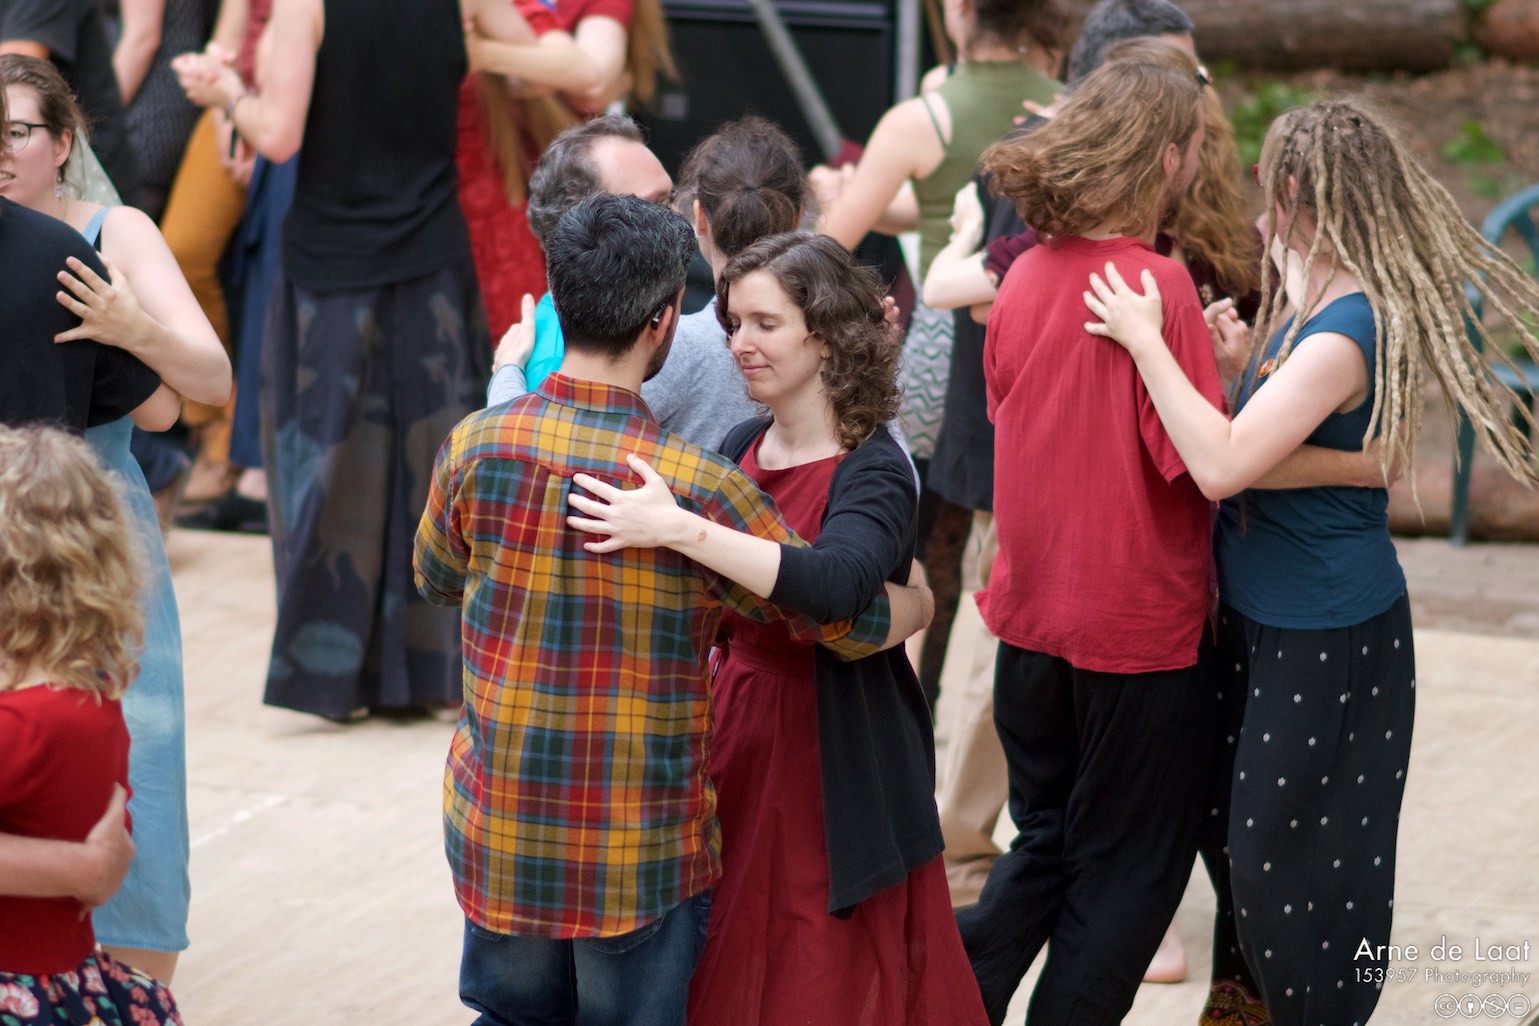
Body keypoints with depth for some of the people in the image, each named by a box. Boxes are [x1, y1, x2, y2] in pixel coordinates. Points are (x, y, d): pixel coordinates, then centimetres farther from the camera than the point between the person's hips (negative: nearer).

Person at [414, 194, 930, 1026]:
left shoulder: (475, 447, -8)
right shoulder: (699, 486, -17)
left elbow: (436, 576, 13)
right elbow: (849, 618, -8)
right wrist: (918, 601, 14)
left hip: (498, 833, 3)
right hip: (642, 856, -3)